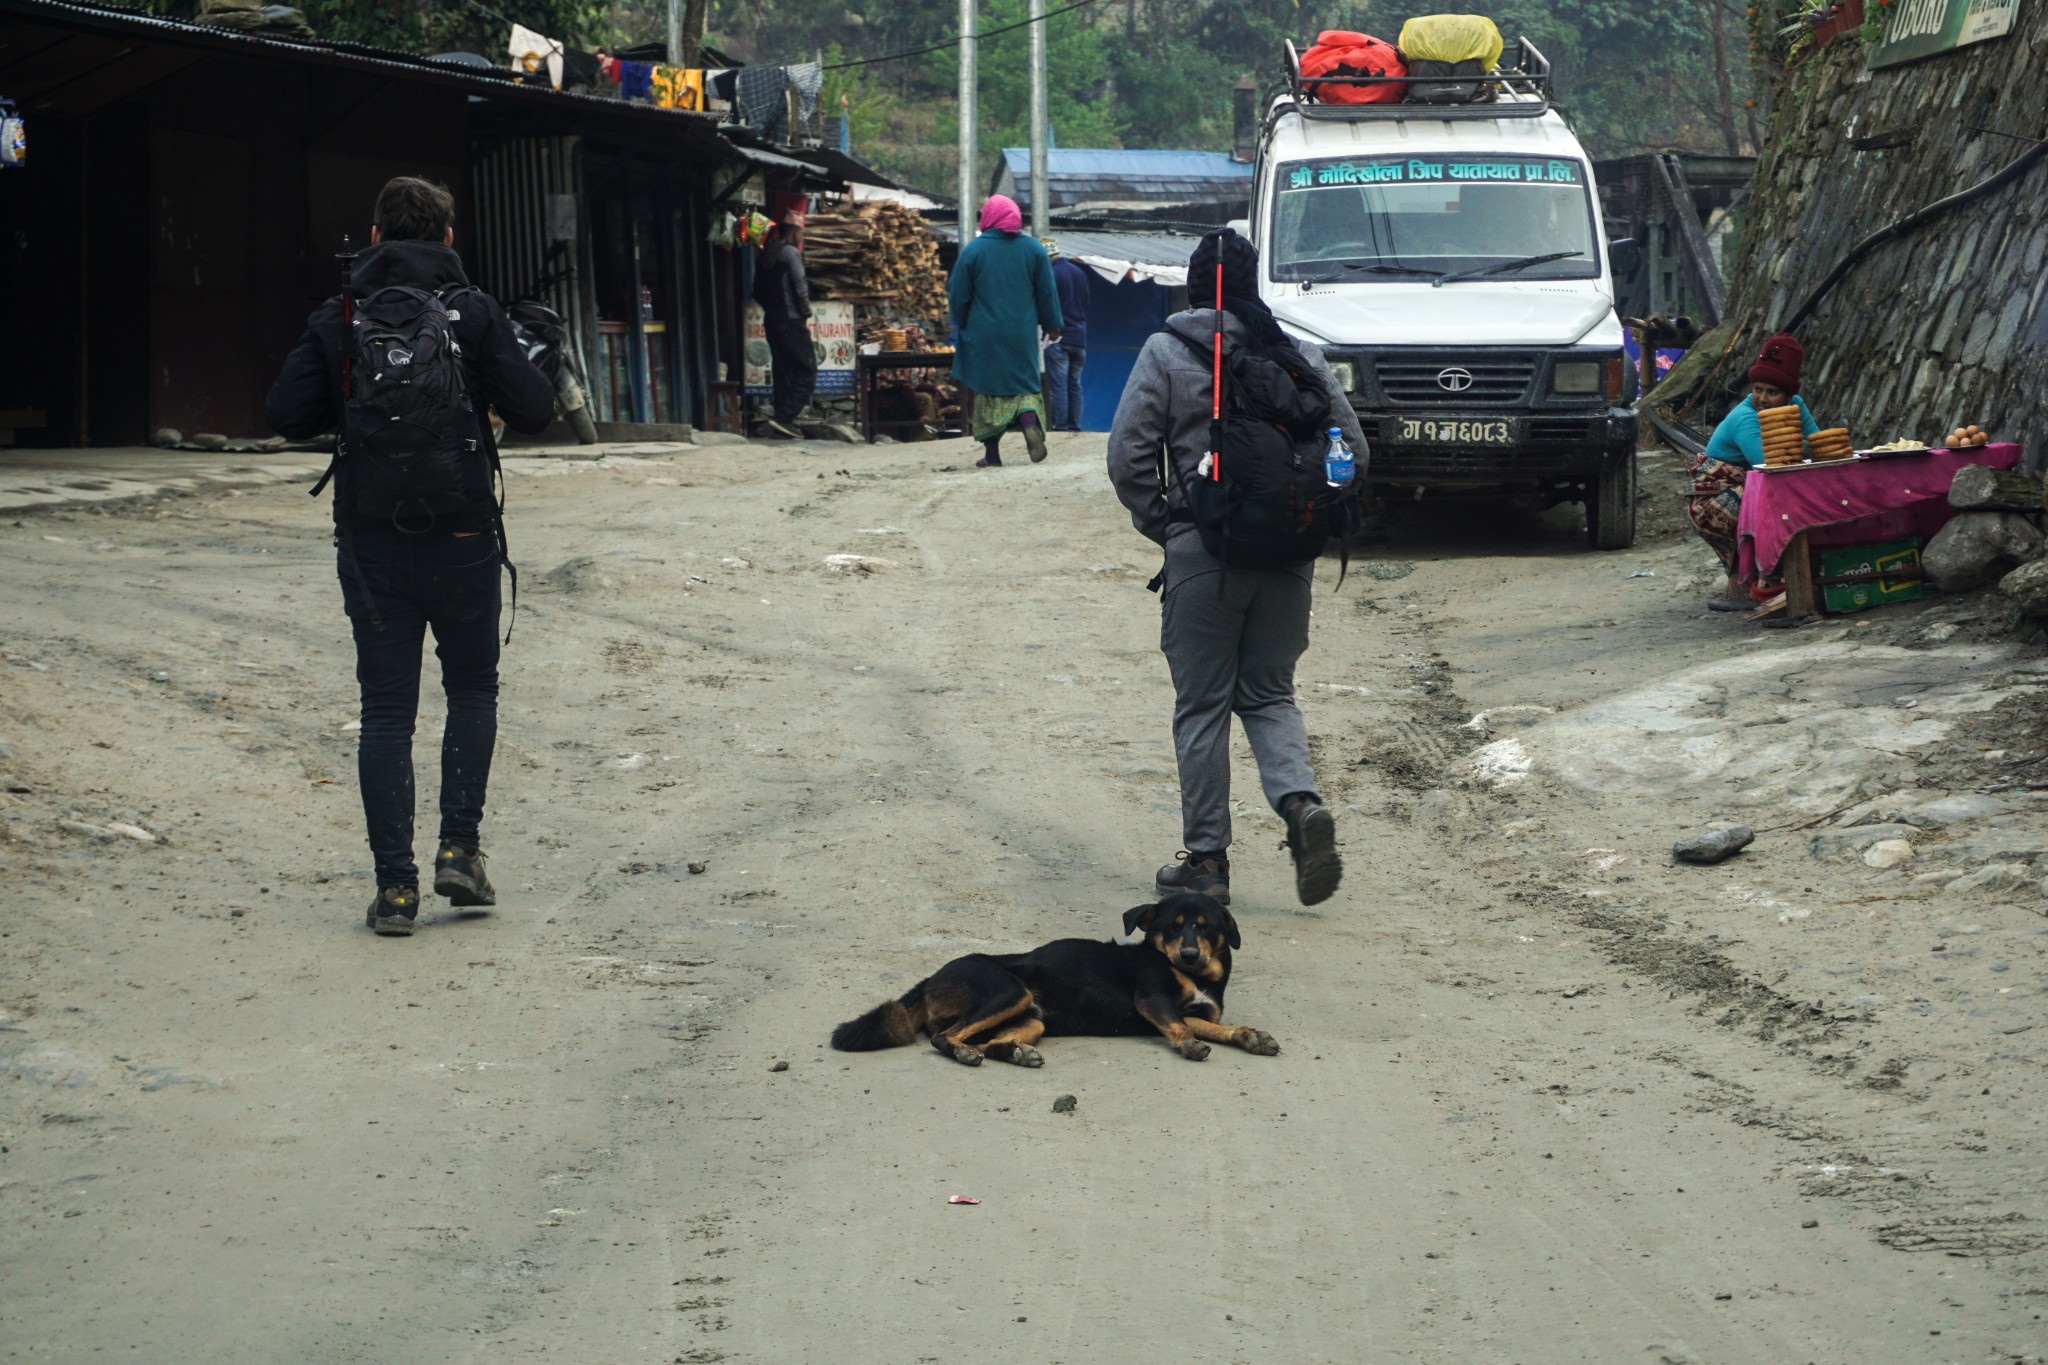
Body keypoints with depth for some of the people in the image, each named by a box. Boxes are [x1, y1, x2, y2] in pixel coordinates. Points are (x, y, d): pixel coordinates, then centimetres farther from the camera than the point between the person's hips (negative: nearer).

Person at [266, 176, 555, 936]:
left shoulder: (338, 319, 1)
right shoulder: (474, 312, -4)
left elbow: (286, 415, -2)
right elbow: (534, 410, -8)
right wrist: (522, 368, 13)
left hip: (371, 539, 1)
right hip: (461, 535, -1)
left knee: (386, 710, 5)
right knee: (472, 690, 17)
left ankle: (395, 883, 1)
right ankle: (459, 847, 6)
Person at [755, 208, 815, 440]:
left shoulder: (766, 253, 13)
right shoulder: (791, 252, -11)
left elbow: (758, 290, 17)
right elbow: (800, 286, -16)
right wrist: (806, 315, -6)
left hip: (772, 321, 8)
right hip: (791, 321, -8)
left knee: (782, 371, 12)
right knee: (807, 371, -6)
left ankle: (783, 418, 10)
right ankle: (784, 416, -16)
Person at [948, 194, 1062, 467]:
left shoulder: (973, 250, -5)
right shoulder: (1034, 249, 1)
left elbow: (959, 296, 0)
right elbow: (1047, 293, 6)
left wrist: (960, 327, 15)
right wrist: (1051, 325, 17)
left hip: (983, 335, -2)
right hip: (1022, 334, 2)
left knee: (987, 389, 6)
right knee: (1024, 383, 11)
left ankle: (992, 452, 3)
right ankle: (1031, 423, -20)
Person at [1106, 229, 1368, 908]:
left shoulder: (1166, 353, -4)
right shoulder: (1301, 356, 5)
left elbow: (1127, 457, -9)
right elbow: (1352, 449, 5)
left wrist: (1161, 522, 4)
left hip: (1202, 552, -3)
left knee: (1201, 706, 7)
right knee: (1268, 694, 16)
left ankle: (1206, 857, 9)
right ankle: (1300, 803, -10)